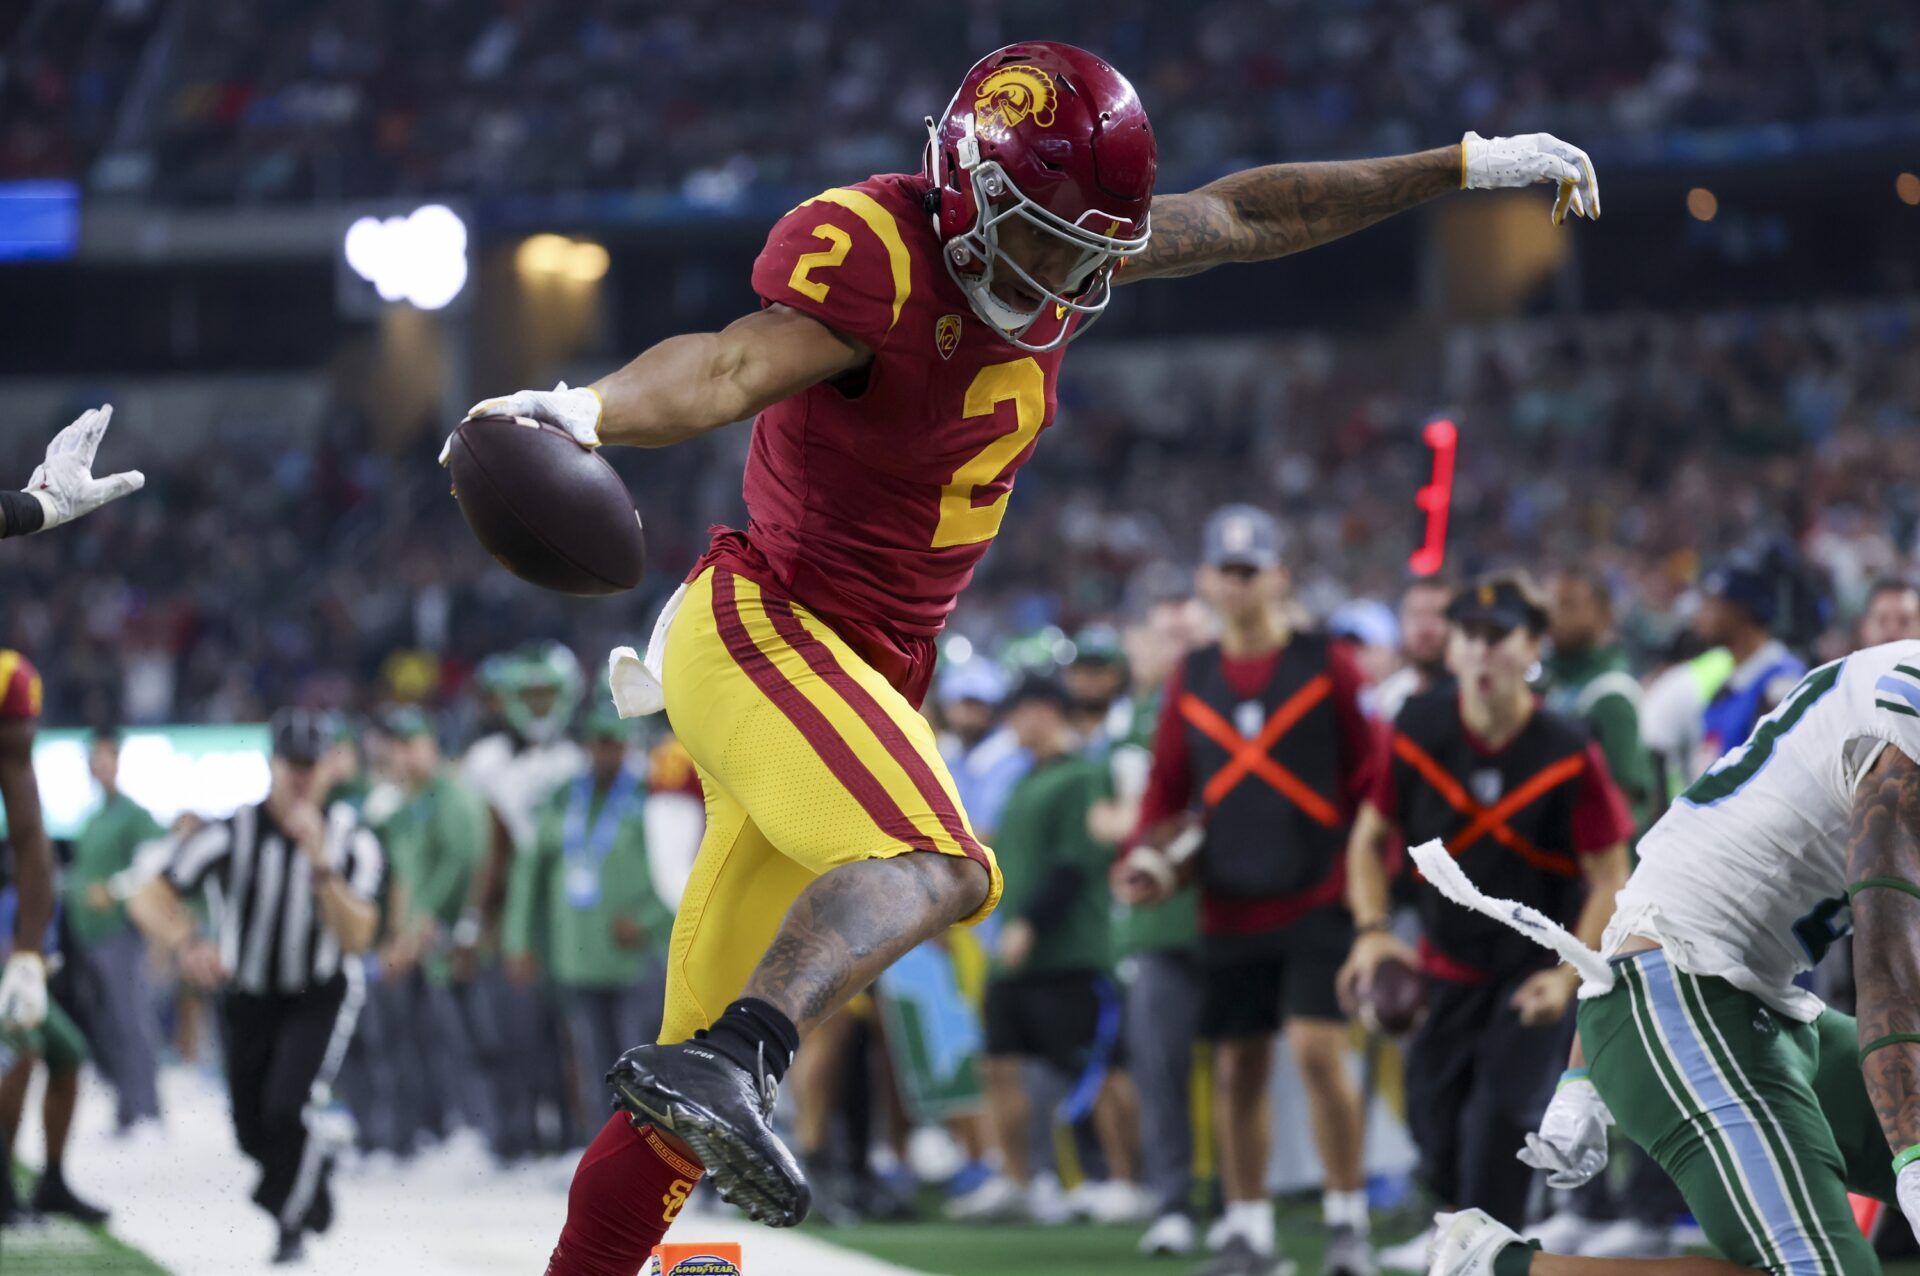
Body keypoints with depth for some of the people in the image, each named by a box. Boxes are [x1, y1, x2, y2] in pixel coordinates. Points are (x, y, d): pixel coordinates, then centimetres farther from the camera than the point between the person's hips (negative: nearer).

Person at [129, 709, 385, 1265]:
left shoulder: (352, 841, -16)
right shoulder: (233, 835, -18)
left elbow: (355, 938, -25)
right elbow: (150, 899, -21)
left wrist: (320, 864, -36)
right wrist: (187, 944, -42)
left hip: (321, 995, -2)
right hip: (247, 997, 2)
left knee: (291, 1108, -23)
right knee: (254, 1132, 10)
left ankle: (289, 1224, -3)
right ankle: (314, 1165, 43)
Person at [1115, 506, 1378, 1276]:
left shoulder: (1327, 665, -1)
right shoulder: (1191, 680, 10)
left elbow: (1372, 771, 0)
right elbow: (1168, 787, 16)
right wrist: (1144, 861, 2)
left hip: (1318, 898, -4)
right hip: (1229, 909, 4)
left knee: (1317, 1048, -14)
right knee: (1237, 1067, 6)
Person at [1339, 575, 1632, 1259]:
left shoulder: (1568, 754, -17)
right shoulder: (1418, 732, -9)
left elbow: (1609, 879, -11)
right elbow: (1370, 837, 4)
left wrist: (1569, 975, -22)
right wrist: (1371, 931, -10)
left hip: (1538, 965, -3)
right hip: (1448, 963, 3)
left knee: (1501, 1105, -19)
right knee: (1433, 1111, 5)